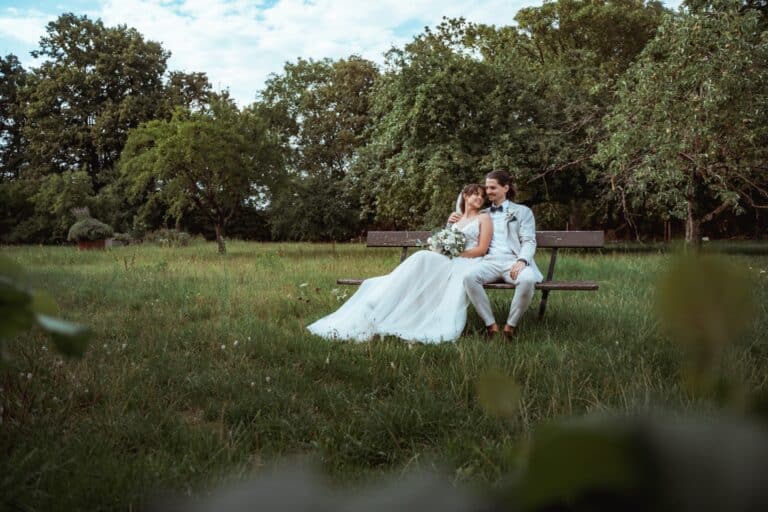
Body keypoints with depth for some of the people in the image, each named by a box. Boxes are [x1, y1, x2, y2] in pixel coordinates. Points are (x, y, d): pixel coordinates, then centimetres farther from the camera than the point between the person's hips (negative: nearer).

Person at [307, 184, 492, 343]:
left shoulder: (484, 218, 10)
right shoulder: (455, 218, 27)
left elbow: (482, 249, -2)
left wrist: (455, 255, -11)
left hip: (467, 263, -5)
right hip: (447, 263, 5)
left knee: (422, 258, -31)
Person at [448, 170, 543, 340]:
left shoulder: (523, 211, 16)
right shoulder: (483, 214, 26)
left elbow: (529, 241, 5)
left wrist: (522, 260, -16)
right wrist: (453, 222, 14)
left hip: (514, 261, -2)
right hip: (490, 261, 2)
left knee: (527, 280, -38)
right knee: (469, 277, -32)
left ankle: (510, 326, -20)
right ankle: (491, 326, -23)